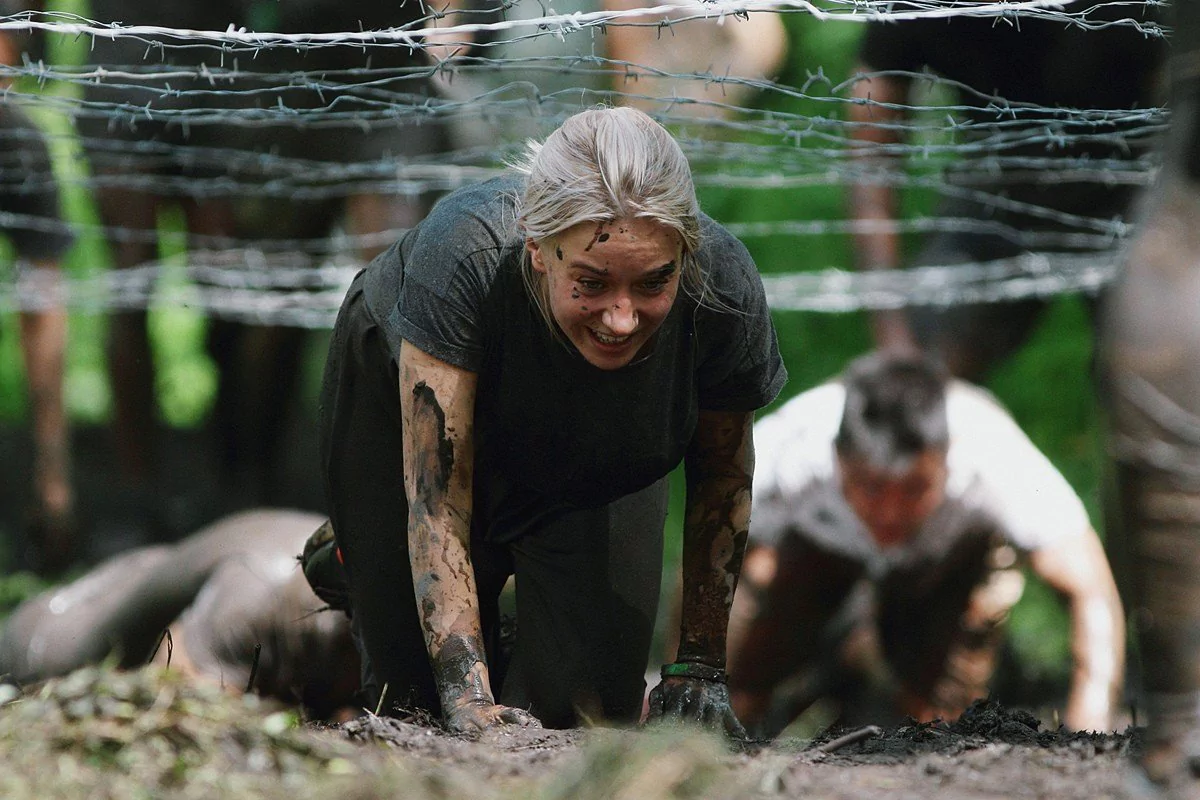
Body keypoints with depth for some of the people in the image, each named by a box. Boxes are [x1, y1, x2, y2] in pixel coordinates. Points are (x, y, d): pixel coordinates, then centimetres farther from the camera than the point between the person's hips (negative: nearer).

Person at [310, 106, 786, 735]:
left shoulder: (723, 287, -36)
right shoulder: (463, 254, -44)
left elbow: (722, 470, -13)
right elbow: (434, 501, -39)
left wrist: (701, 668, -8)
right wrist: (468, 699, -47)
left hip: (601, 462, 2)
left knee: (589, 695, -12)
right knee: (419, 690, 3)